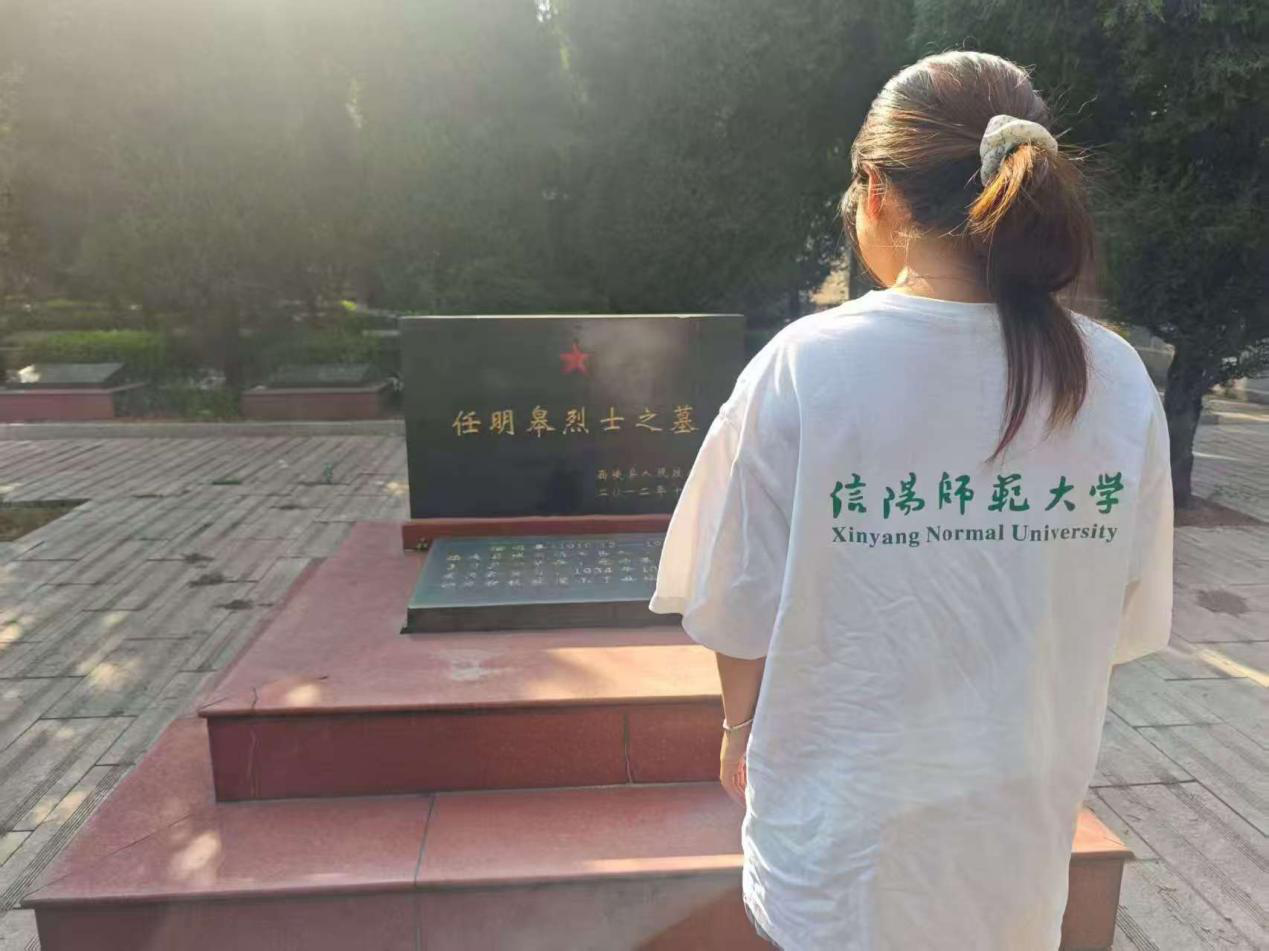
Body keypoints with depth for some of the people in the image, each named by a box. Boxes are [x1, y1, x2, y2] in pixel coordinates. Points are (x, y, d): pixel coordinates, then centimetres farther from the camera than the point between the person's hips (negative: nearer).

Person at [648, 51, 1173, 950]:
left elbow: (744, 604, -13)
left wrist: (741, 722, 7)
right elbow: (1122, 622, 0)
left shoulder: (807, 366, -21)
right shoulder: (1120, 383, -10)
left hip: (851, 825, -3)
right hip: (1024, 818, 3)